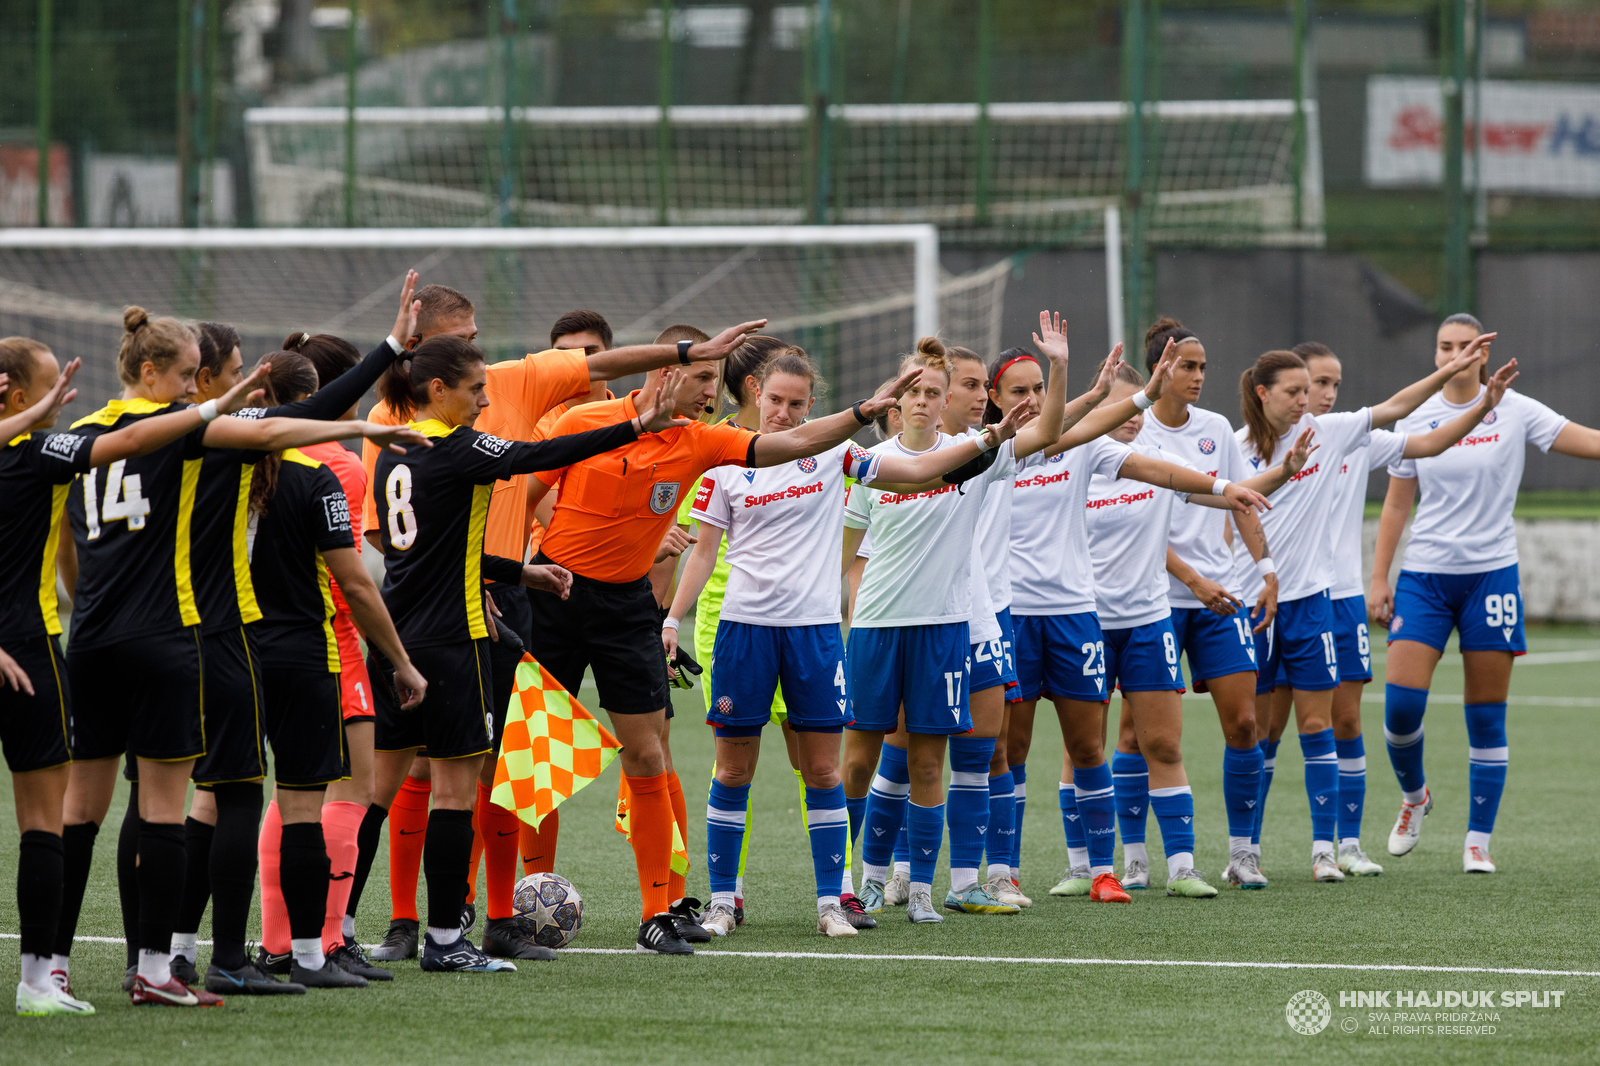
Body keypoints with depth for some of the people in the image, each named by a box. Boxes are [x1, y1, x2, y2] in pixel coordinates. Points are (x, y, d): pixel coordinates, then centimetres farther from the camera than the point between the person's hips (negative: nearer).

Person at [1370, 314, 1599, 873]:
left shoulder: (1514, 411, -1)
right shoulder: (1416, 419, 5)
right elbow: (1396, 505, 11)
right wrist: (1379, 579, 7)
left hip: (1491, 571, -1)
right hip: (1424, 574, 1)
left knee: (1487, 716, -1)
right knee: (1401, 702, -9)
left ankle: (1478, 840, 7)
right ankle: (1414, 795, 20)